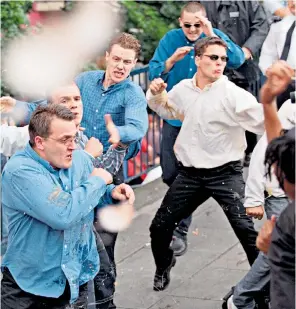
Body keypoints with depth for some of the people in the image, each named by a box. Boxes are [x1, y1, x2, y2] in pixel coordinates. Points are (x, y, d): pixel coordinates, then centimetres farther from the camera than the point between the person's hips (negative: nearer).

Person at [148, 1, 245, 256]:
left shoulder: (215, 36, -7)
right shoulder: (171, 39, -5)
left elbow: (237, 60, -24)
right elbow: (153, 74, -12)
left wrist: (211, 35, -34)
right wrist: (173, 60, -31)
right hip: (174, 117, 2)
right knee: (169, 173, 11)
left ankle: (181, 231, 8)